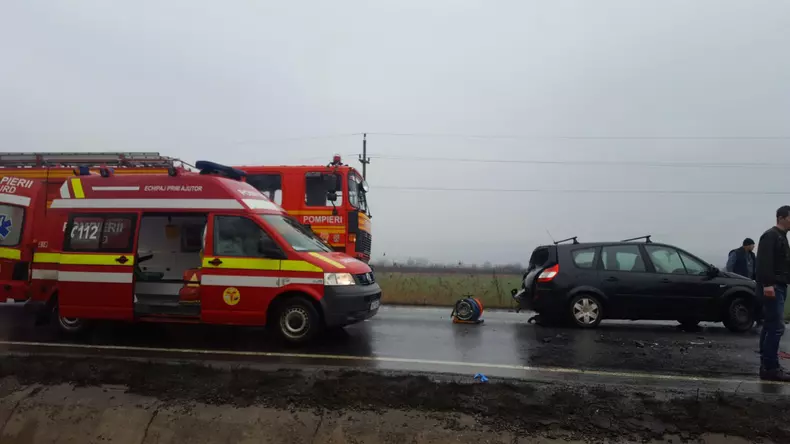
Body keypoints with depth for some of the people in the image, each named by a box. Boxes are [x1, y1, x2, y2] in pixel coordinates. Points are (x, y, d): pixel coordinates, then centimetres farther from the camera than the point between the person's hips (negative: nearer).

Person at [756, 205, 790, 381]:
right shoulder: (771, 236, -10)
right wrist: (767, 284, -28)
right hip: (772, 287, -11)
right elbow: (764, 262, -21)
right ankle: (770, 368, -11)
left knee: (769, 326, 11)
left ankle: (767, 365, 16)